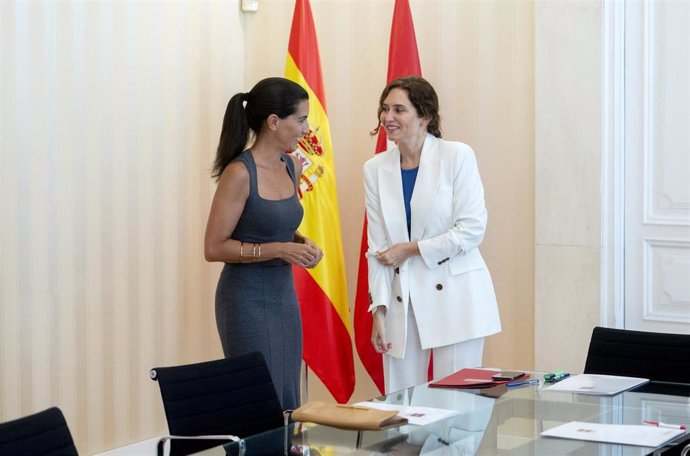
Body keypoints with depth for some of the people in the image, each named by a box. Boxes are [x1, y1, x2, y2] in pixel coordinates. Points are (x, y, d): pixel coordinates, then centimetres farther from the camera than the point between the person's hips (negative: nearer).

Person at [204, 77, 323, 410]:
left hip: (284, 294, 8)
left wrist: (302, 244, 1)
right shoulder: (239, 173, -16)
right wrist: (279, 250, -20)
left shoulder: (292, 167, 7)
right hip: (247, 297, -7)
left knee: (288, 404, 10)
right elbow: (214, 248, -15)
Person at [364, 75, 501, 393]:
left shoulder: (457, 156, -5)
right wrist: (378, 310, 0)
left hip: (454, 296, -4)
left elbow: (472, 229, -10)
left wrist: (411, 249, -10)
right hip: (402, 300, 4)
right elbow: (377, 248, 6)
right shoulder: (375, 169, 6)